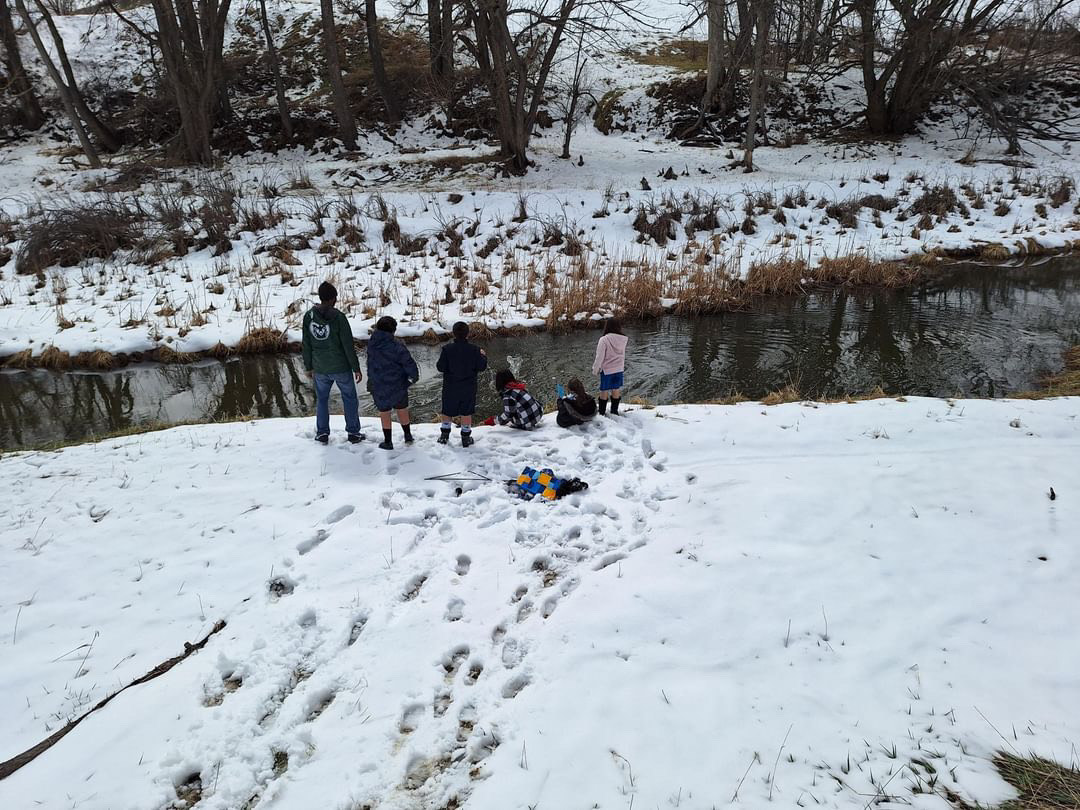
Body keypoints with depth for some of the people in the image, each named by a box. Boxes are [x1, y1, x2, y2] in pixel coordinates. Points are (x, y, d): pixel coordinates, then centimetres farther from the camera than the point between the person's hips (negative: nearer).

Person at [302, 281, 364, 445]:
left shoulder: (309, 316, -5)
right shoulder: (338, 317, -17)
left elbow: (306, 345, 2)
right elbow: (348, 345, -15)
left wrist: (309, 367, 13)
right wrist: (356, 368, -6)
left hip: (320, 369, 3)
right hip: (341, 368, -3)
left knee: (321, 399, 20)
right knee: (349, 398, 13)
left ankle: (322, 433, 24)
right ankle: (353, 433, 18)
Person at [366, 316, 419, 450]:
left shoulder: (371, 344, -7)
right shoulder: (396, 346, -20)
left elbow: (370, 363, 5)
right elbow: (409, 363, -20)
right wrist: (414, 377, -2)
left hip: (378, 386, 2)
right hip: (398, 385, -2)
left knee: (384, 413, 13)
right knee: (402, 410, 18)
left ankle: (388, 442, 21)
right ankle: (408, 436, 31)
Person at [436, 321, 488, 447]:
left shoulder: (447, 349, -12)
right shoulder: (474, 350, -10)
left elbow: (440, 367, -11)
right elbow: (481, 367, -5)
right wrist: (483, 356, 12)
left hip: (450, 387, 0)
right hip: (468, 388, 0)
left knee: (447, 411, 15)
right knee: (466, 412, 10)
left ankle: (444, 435, 21)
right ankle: (466, 437, 14)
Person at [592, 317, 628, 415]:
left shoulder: (604, 340, -20)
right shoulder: (623, 340, -5)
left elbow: (600, 357, -15)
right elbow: (623, 355, 9)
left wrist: (595, 369, -3)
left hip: (606, 370, -4)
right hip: (619, 370, 4)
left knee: (604, 392, 9)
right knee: (616, 391, 15)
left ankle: (602, 413, 18)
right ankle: (614, 412, 27)